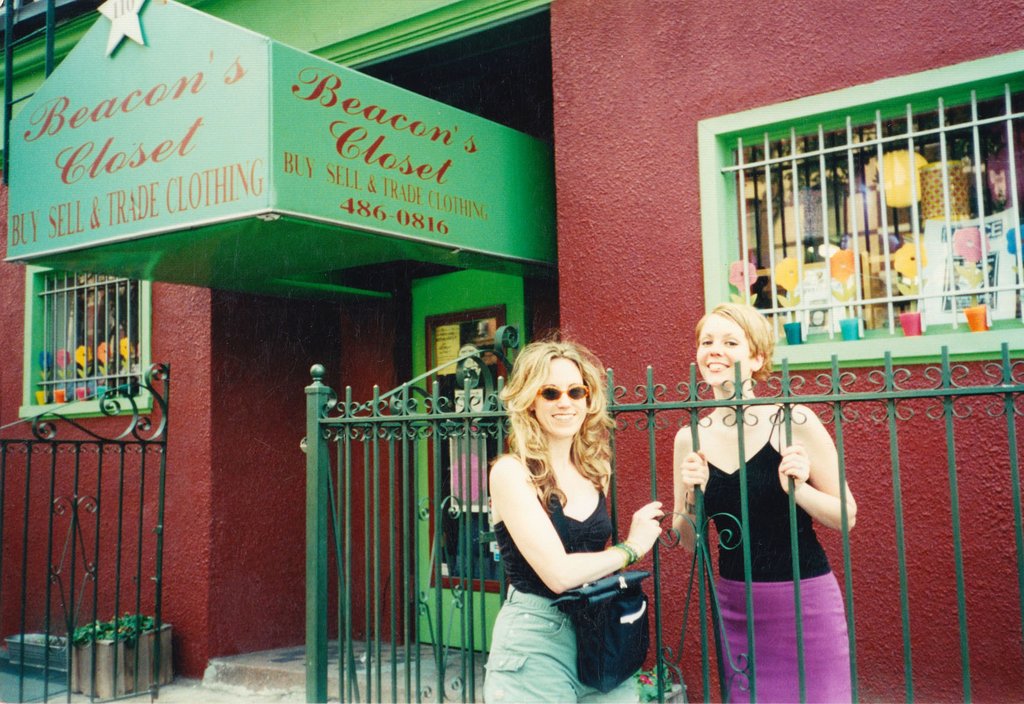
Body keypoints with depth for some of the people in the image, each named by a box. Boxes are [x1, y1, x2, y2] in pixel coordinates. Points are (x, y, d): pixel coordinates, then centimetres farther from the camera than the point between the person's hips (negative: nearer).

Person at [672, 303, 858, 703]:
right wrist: (691, 498, -12)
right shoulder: (690, 439, -1)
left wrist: (798, 489, -22)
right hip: (735, 606, 4)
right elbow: (689, 541, 7)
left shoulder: (794, 422, -12)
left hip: (804, 601, -3)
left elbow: (846, 517, -5)